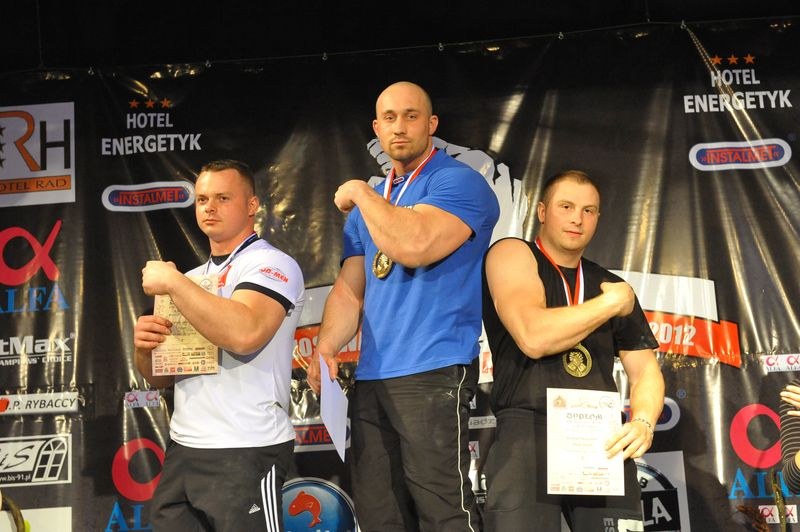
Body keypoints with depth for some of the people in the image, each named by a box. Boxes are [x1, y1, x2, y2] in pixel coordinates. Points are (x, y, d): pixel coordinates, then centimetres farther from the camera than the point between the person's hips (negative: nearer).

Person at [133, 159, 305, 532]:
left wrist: (171, 282, -17)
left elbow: (243, 333, -27)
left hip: (245, 454, -7)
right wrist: (144, 349, -3)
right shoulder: (192, 281, 17)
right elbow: (161, 378, 20)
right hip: (181, 450, 7)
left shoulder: (271, 264, -7)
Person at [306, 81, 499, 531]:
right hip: (372, 379, 8)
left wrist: (359, 193, -7)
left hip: (434, 375, -8)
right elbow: (349, 290, 17)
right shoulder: (370, 204, 20)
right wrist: (326, 348, -1)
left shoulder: (460, 182, -5)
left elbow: (413, 246, -22)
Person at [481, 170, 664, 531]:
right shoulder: (512, 254, 3)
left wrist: (643, 423, -4)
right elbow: (533, 337, -14)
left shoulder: (611, 284, 21)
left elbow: (645, 371, 18)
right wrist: (614, 303, -3)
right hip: (528, 428, -5)